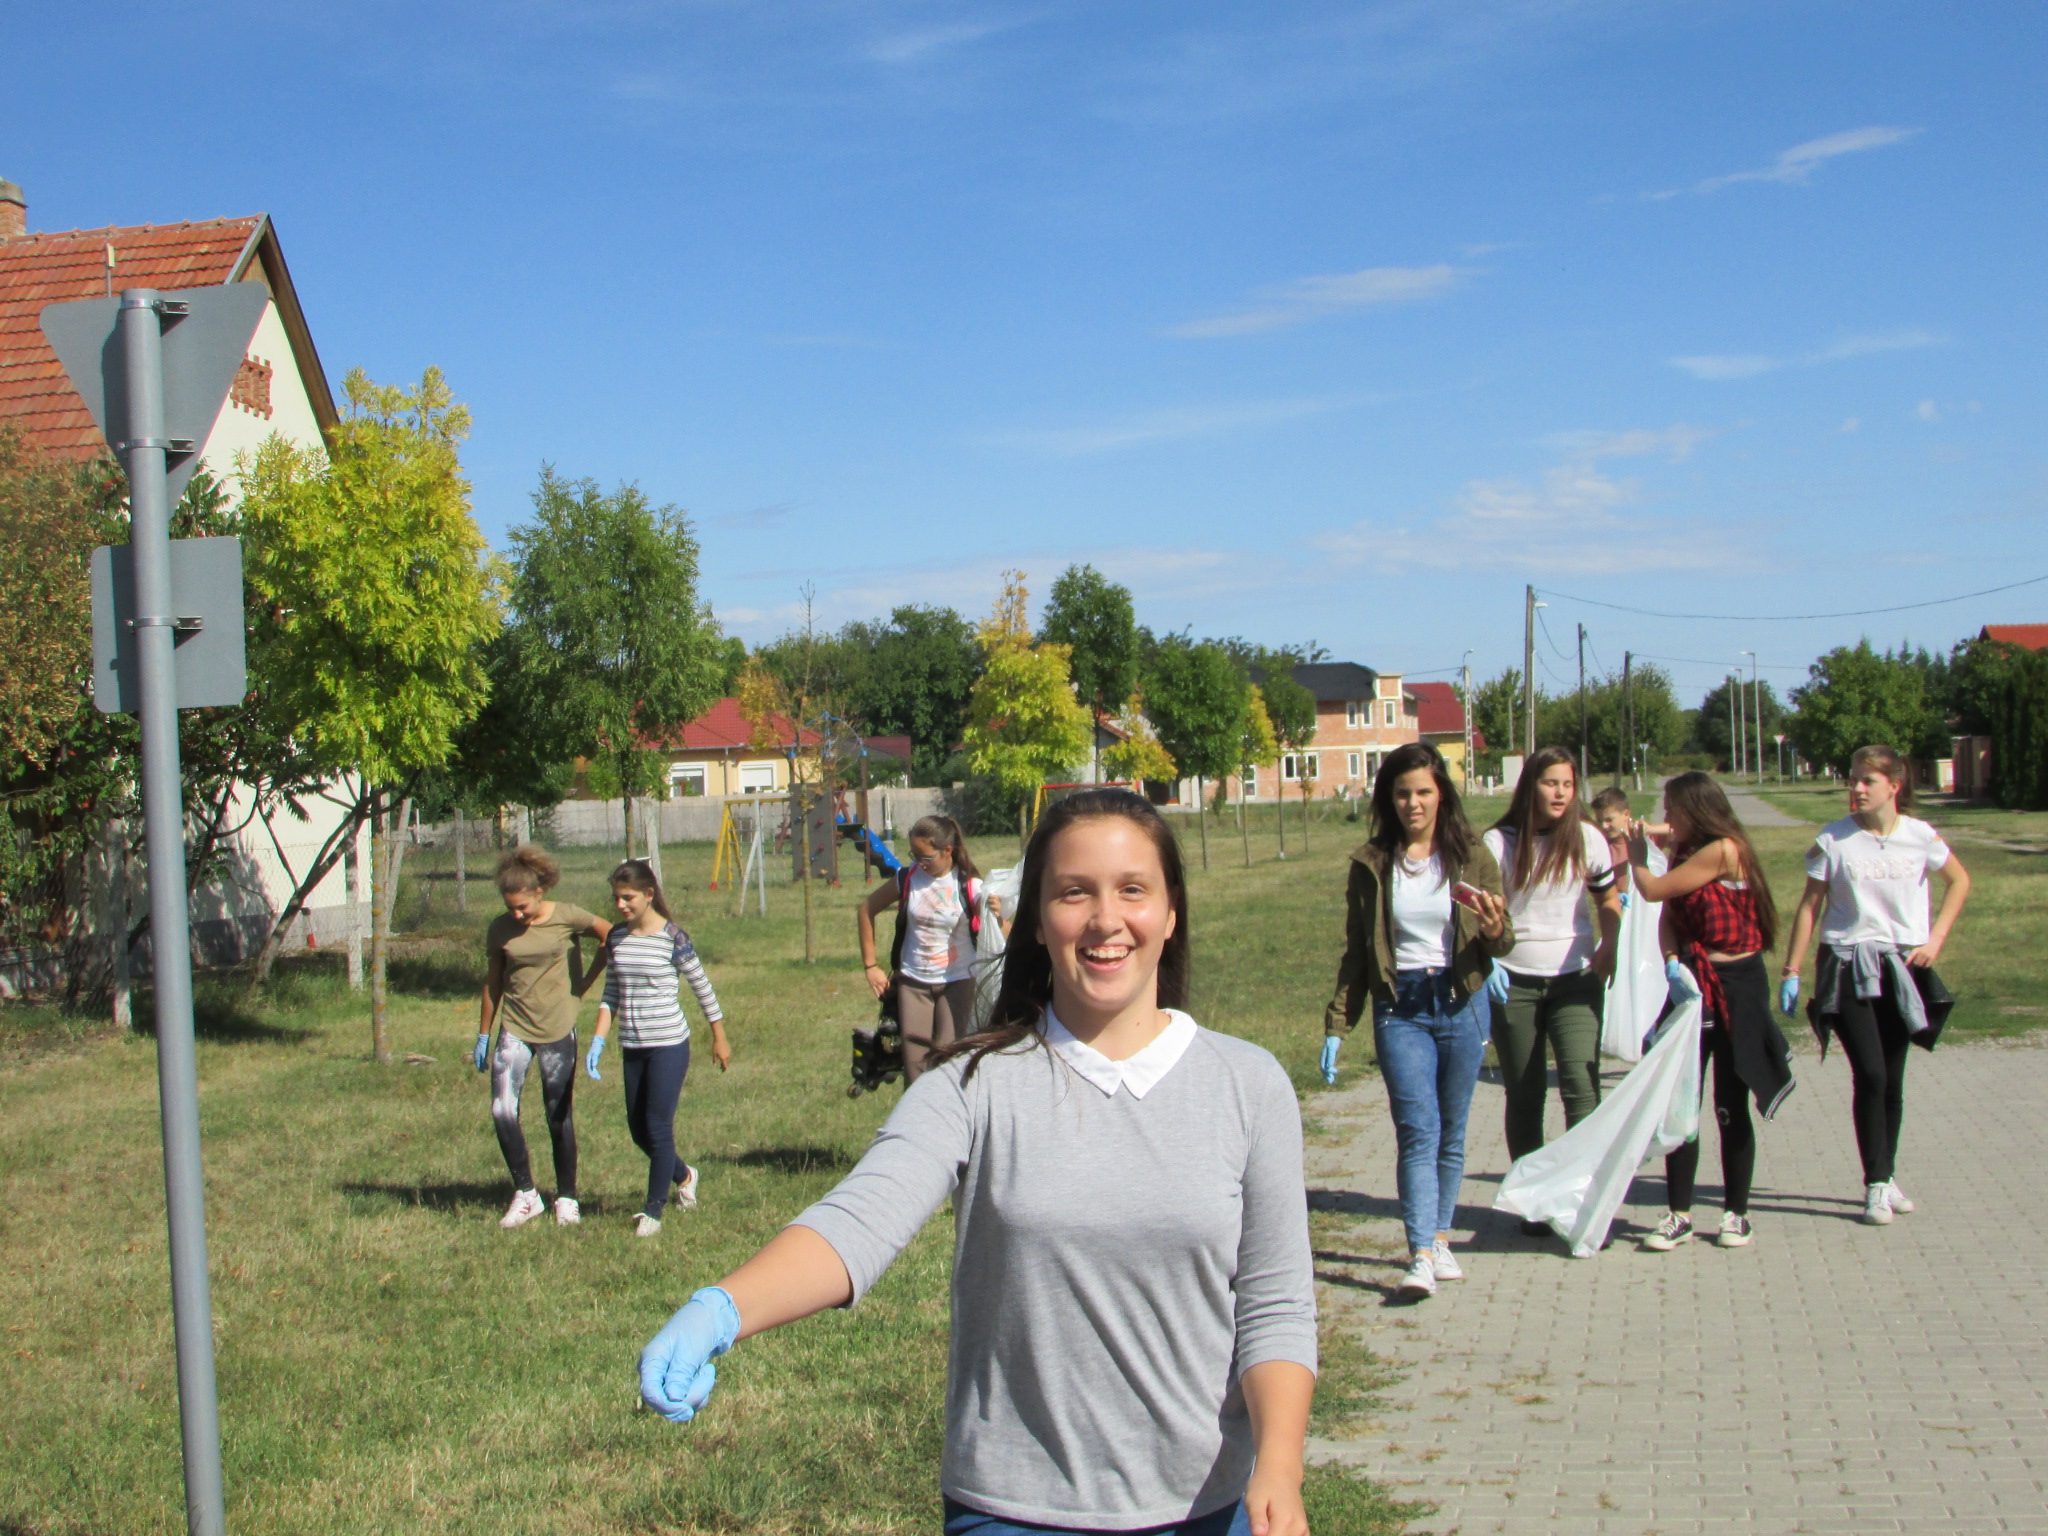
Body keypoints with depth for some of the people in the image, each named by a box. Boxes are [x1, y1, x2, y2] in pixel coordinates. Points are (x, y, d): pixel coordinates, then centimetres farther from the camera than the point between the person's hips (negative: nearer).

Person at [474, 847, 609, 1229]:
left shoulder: (566, 917, -8)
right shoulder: (500, 928, -1)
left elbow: (610, 937, 4)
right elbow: (493, 983, 9)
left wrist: (584, 983, 4)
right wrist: (483, 1035, 11)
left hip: (558, 1028, -2)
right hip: (515, 1028, 2)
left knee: (559, 1116, 4)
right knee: (502, 1111, -10)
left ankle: (567, 1198, 18)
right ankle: (525, 1194, 4)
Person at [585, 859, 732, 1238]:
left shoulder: (673, 938, -12)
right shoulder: (616, 937, 4)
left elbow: (703, 988, -3)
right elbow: (610, 995, 10)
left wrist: (719, 1039, 3)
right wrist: (598, 1042, -1)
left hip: (669, 1045, -6)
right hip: (632, 1049, 6)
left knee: (657, 1127, -4)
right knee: (638, 1130, 12)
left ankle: (653, 1210, 8)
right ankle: (684, 1176, 38)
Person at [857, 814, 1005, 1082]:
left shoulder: (970, 887, -10)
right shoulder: (908, 879, -4)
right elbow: (866, 911, 10)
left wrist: (996, 915, -35)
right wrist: (870, 965, 8)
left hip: (956, 981, -2)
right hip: (913, 982, 2)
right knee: (914, 1060, 3)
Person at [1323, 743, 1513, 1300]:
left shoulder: (1472, 857, 2)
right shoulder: (1371, 864, 4)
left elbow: (1501, 943, 3)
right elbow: (1355, 951, 9)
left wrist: (1495, 931, -21)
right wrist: (1336, 1025, 6)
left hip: (1459, 1004, 1)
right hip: (1399, 1009, -1)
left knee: (1451, 1132, 8)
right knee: (1417, 1130, -12)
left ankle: (1441, 1239, 22)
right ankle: (1420, 1256, -18)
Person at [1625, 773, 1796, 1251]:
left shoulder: (1723, 850, -15)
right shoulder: (1687, 853, 11)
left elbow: (1654, 890, -15)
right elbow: (1667, 919, 3)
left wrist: (1637, 855, 4)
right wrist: (1672, 962, -16)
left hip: (1735, 987, -7)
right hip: (1692, 986, 7)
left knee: (1731, 1107, 3)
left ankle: (1736, 1214, 16)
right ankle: (1679, 1215, 8)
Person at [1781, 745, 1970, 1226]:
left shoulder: (1921, 837, -2)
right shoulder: (1833, 840, -7)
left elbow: (1959, 881, 14)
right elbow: (1810, 906, -2)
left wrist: (1936, 939, 3)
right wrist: (1790, 971, -4)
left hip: (1901, 967, 2)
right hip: (1847, 966, -2)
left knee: (1892, 1077, 9)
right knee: (1869, 1073, -12)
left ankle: (1888, 1176, 24)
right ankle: (1876, 1184, -5)